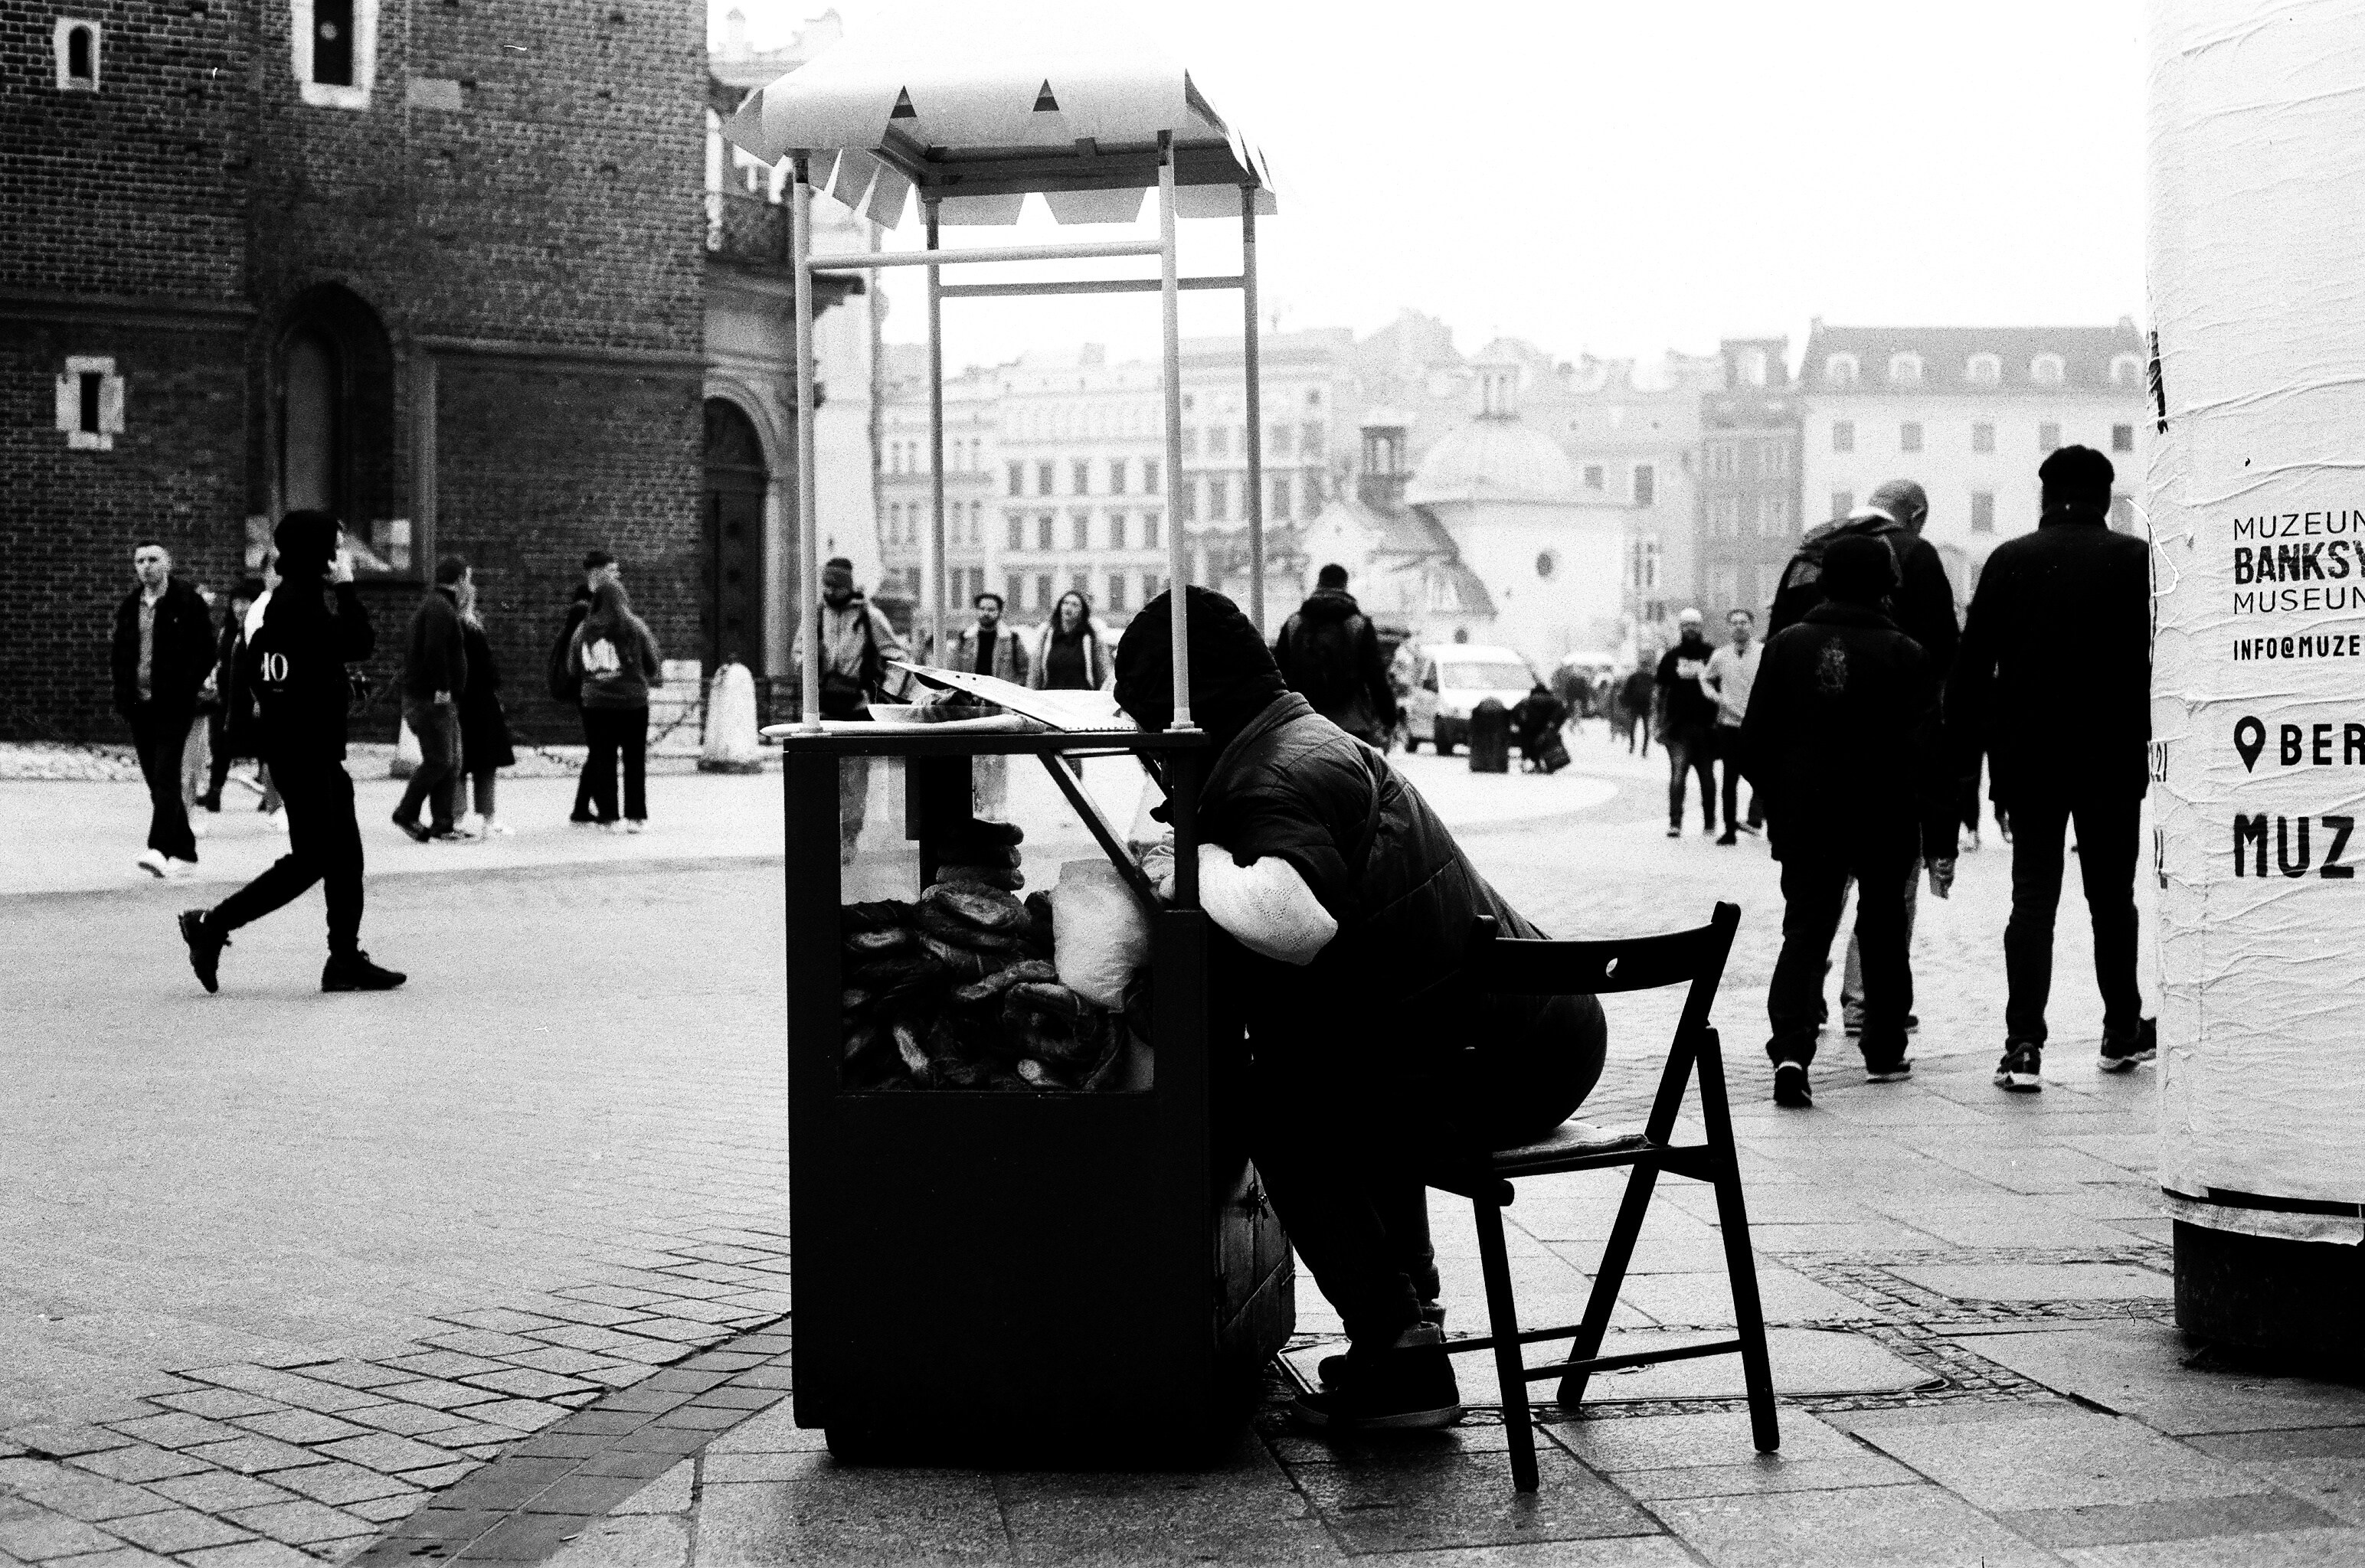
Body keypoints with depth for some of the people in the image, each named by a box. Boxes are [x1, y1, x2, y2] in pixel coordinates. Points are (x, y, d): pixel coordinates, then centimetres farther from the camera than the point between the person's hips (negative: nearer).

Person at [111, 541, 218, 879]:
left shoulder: (188, 603, -3)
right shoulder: (129, 607, 14)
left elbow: (206, 651, -6)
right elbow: (118, 654, 20)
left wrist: (184, 690, -14)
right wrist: (122, 693, 6)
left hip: (173, 706, -6)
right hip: (139, 706, 6)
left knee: (165, 778, -15)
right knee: (158, 783, 8)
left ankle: (160, 848, -23)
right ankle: (184, 853, 14)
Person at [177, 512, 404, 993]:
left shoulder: (292, 598, 14)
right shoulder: (299, 604, -18)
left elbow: (254, 669, 17)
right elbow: (358, 644, -22)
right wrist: (346, 589, -15)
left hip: (315, 746, 10)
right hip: (303, 749, -10)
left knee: (345, 853, 9)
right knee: (311, 858, -7)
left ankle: (346, 959, 12)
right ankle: (212, 925, 0)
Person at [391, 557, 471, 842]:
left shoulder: (428, 605, 21)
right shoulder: (441, 608, -14)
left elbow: (409, 649, 24)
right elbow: (435, 651, -26)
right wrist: (441, 688, -24)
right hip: (433, 700, -11)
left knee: (451, 763, 9)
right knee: (439, 760, -8)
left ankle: (444, 823, 9)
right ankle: (406, 814, 0)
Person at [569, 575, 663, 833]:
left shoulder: (584, 630, -2)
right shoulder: (635, 627, -6)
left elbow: (573, 670, 7)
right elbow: (654, 668, -1)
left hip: (595, 703, 1)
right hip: (632, 702, -1)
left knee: (602, 761, 8)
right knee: (635, 761, 9)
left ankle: (608, 816, 7)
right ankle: (636, 816, 10)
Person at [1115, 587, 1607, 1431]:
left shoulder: (1270, 782, -14)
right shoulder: (1315, 738, 19)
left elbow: (1293, 923, -35)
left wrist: (1197, 862, -18)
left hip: (1504, 1067, -11)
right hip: (1556, 1025, 11)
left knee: (1275, 1101, 0)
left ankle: (1397, 1359, -2)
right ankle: (1409, 1315, 31)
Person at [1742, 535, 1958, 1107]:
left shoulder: (1786, 646, 0)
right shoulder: (1903, 654, -7)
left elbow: (1755, 744, 4)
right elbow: (1927, 752, -9)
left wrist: (1778, 806, 18)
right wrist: (1940, 841, -6)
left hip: (1806, 823, 1)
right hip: (1885, 823, -1)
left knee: (1804, 931, -1)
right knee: (1883, 931, 16)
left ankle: (1791, 1049, -22)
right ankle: (1884, 1051, 23)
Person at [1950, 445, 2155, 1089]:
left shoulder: (2009, 560, 1)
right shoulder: (2137, 561, -1)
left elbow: (1971, 666, 0)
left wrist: (1964, 750, 3)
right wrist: (2153, 739, 1)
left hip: (2030, 759, 1)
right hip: (2113, 760, 0)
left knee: (2032, 899, 1)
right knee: (2112, 897, 14)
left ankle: (2024, 1044, -10)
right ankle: (2123, 1031, 24)